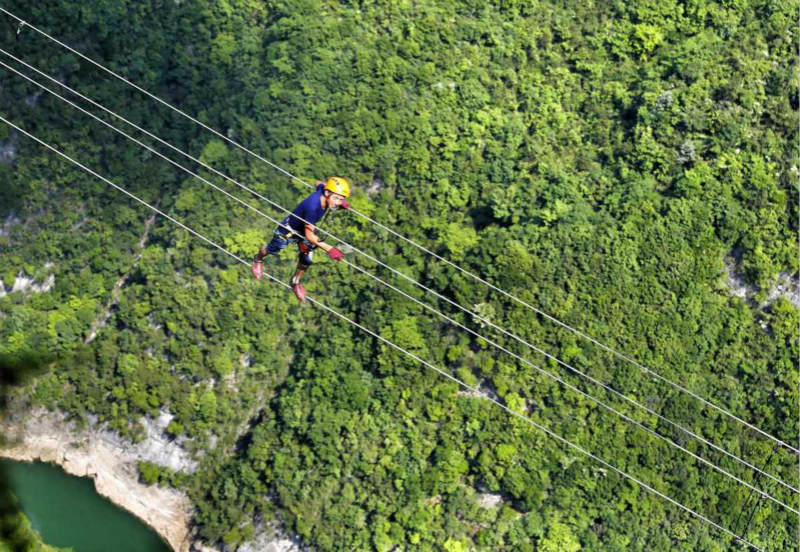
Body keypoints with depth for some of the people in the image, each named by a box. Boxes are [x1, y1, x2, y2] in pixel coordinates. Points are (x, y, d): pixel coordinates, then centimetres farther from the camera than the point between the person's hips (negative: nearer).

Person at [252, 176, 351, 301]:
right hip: (288, 231, -6)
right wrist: (329, 249, -51)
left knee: (306, 260, 11)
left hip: (304, 229, 6)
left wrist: (341, 202, 0)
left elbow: (319, 183, 2)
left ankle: (296, 281, 41)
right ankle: (258, 259, 57)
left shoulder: (323, 191, -25)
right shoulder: (313, 206, -48)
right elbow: (309, 235, -44)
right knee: (273, 250, 24)